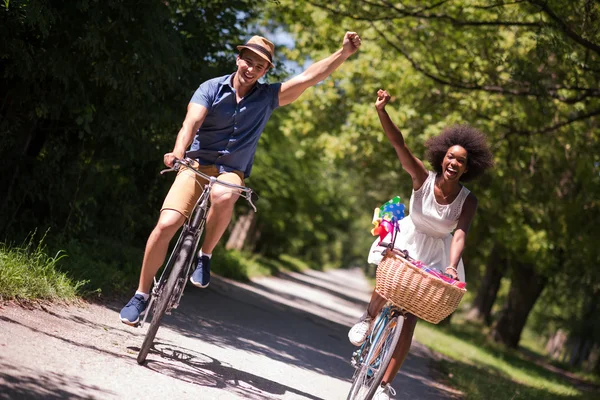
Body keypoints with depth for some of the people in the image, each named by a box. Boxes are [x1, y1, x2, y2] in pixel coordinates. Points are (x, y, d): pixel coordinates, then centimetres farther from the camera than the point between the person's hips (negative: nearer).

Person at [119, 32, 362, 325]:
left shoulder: (267, 97, 2)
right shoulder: (211, 88, -3)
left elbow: (309, 77, -5)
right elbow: (191, 122, -18)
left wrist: (344, 53, -15)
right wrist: (178, 152, -37)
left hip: (231, 172, 1)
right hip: (197, 165, 0)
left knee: (223, 196, -38)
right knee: (166, 225, -18)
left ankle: (205, 256, -13)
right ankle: (141, 295, -1)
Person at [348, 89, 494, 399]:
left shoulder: (468, 200, -15)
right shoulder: (423, 179, -17)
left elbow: (460, 234, -27)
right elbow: (398, 143, -26)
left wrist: (452, 266, -45)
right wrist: (381, 112, -40)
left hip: (436, 253, 0)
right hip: (405, 241, 0)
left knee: (410, 316, -3)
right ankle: (368, 318, 3)